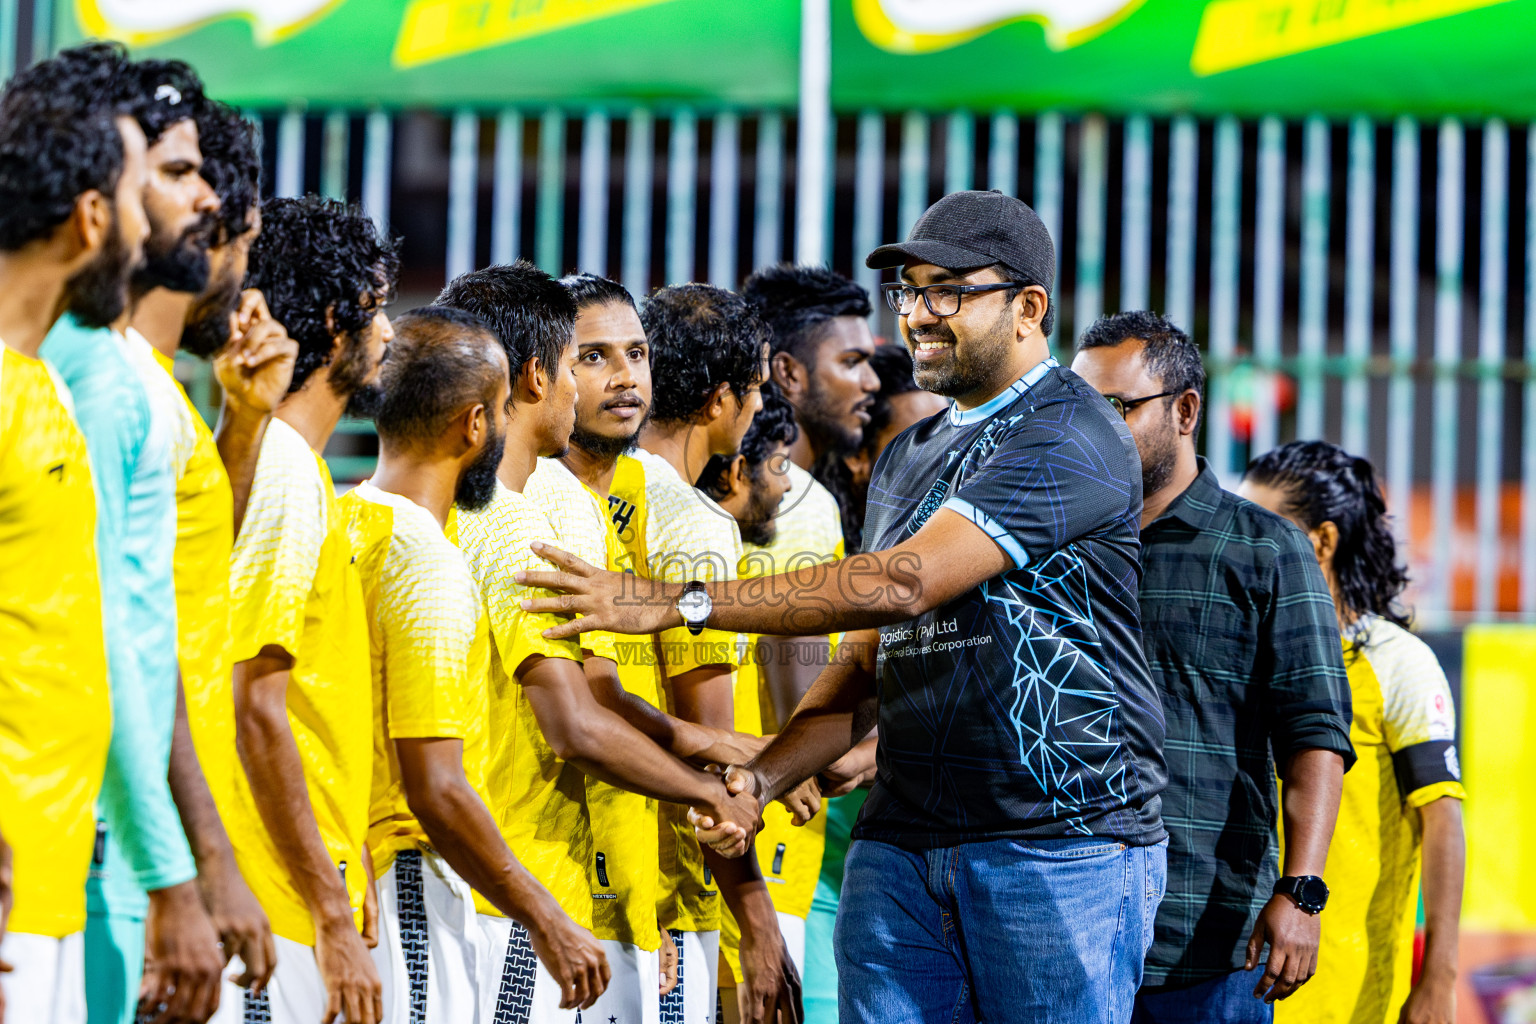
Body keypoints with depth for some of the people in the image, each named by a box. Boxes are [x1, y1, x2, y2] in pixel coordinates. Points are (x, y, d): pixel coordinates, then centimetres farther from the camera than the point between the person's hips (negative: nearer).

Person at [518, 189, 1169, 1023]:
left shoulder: (1070, 439, -9)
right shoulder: (906, 459, 20)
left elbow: (903, 582, -20)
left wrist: (678, 602, -21)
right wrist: (759, 777, 0)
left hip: (1059, 850, -7)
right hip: (899, 849, 7)